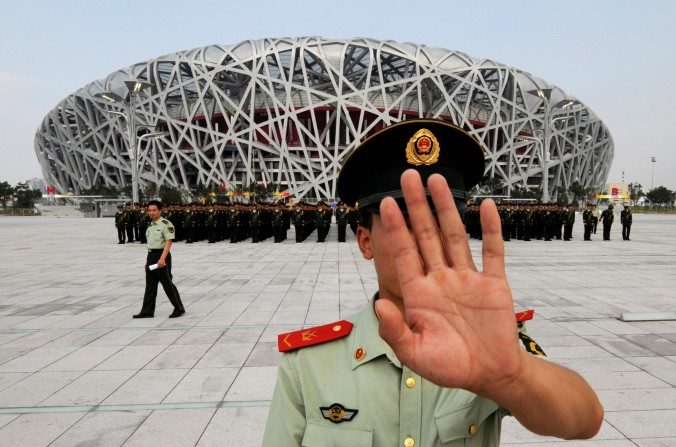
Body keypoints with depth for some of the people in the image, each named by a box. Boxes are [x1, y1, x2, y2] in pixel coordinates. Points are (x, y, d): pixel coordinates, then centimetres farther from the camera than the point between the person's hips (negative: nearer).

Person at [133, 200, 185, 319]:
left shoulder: (165, 224, -12)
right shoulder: (150, 226, 15)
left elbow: (169, 242, -19)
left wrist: (162, 259, -27)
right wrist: (148, 260, 20)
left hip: (161, 256, -8)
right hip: (151, 256, 8)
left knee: (167, 284, -2)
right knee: (150, 285, 11)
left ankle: (179, 309, 9)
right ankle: (147, 311, 18)